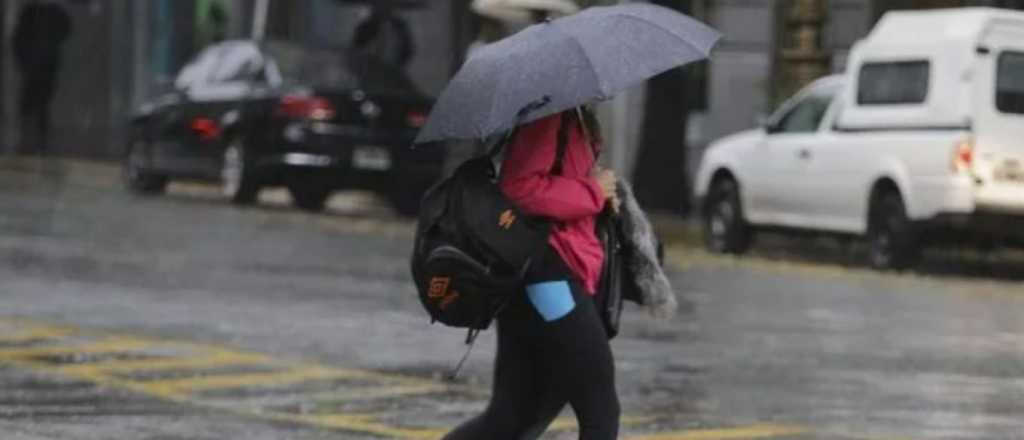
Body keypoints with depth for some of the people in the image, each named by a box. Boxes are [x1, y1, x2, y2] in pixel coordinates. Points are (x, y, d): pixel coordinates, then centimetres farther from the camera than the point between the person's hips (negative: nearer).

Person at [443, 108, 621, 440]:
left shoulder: (573, 120, 19)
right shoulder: (548, 116, -12)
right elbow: (520, 186, -23)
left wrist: (602, 196, 5)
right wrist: (593, 192, -14)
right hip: (549, 278, -10)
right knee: (601, 412, -3)